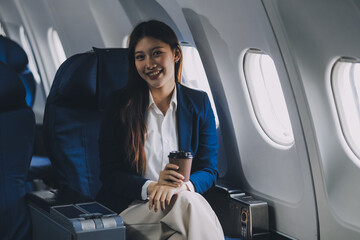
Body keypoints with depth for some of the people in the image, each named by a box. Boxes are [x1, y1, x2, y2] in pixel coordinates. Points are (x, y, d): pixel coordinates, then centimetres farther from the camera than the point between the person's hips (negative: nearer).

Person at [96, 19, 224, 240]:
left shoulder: (199, 103, 9)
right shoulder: (121, 105, 4)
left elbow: (209, 171, 7)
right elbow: (109, 174, 1)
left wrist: (182, 185, -17)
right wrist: (152, 187, -18)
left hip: (183, 203, 3)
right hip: (130, 210, -2)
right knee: (187, 201, -33)